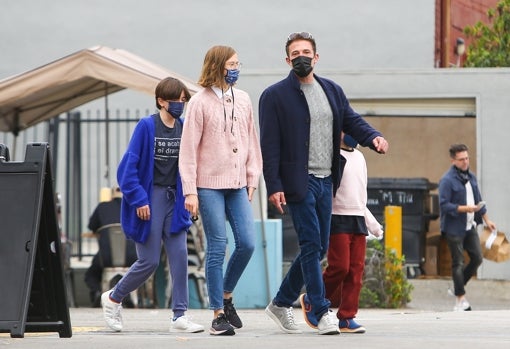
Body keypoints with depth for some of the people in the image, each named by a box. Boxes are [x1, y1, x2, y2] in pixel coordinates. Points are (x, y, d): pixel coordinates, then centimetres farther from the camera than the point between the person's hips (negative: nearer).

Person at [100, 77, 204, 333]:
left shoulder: (183, 128, 4)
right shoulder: (146, 126, -11)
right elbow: (129, 166, -11)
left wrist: (188, 197, 6)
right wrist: (138, 199, -15)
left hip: (174, 199, 5)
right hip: (150, 198, -5)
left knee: (179, 255, -5)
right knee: (150, 261, -3)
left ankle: (180, 316, -2)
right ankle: (112, 298, 20)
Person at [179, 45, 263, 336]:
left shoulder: (243, 99, 9)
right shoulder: (201, 102, -4)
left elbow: (252, 141, 14)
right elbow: (189, 149, -4)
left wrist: (252, 179, 9)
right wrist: (190, 191, -8)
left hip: (238, 185, 4)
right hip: (209, 185, -4)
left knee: (247, 243, -4)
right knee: (217, 247, -4)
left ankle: (226, 296, 20)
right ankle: (218, 314, 3)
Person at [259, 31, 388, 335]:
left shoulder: (332, 91, 14)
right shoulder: (275, 96, -4)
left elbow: (353, 121, 10)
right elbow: (270, 145, -8)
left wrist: (374, 137, -13)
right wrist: (274, 186, -16)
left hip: (325, 181, 6)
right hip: (299, 182, -6)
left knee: (318, 248, 10)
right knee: (311, 245, -8)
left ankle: (282, 303, 24)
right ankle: (320, 311, -3)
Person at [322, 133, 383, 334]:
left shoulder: (359, 157, 18)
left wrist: (372, 223, 22)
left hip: (358, 220, 7)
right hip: (338, 219, -7)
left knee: (356, 270, 1)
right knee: (339, 267, -12)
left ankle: (346, 318, 3)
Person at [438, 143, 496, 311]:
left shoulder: (471, 177, 11)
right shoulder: (447, 180, -15)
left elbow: (478, 200, 21)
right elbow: (444, 205, -20)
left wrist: (486, 219, 22)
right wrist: (465, 209, -25)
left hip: (470, 226, 7)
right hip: (454, 228, -7)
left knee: (477, 258, 6)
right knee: (458, 264, -2)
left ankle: (458, 288, 23)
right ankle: (460, 299, 5)